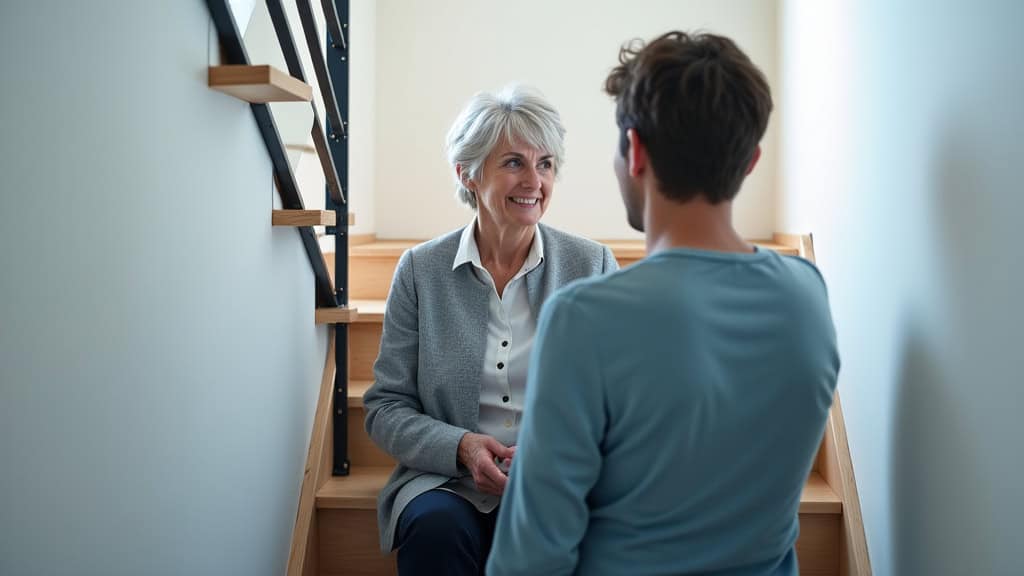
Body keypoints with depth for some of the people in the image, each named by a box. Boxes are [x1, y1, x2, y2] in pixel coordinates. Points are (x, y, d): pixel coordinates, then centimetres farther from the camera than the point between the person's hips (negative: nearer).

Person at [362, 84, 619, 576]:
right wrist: (461, 448, -15)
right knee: (437, 526, -31)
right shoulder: (421, 270, 2)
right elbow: (386, 407, 4)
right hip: (448, 481, 1)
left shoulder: (593, 265, 2)